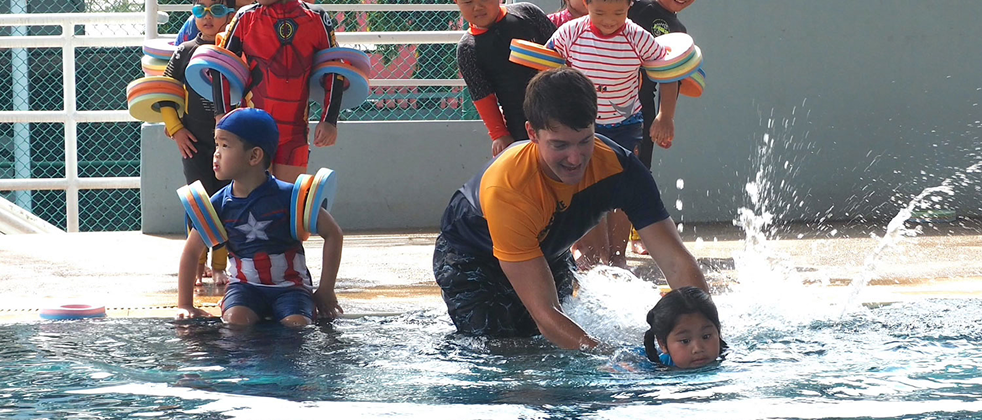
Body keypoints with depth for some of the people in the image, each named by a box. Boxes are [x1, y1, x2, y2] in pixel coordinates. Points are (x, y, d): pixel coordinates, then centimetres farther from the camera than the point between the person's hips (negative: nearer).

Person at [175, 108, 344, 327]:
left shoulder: (287, 196, -10)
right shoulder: (219, 204, -2)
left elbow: (333, 234, -3)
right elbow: (191, 252, 9)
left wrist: (325, 291, -3)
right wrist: (185, 305, 6)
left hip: (290, 286, -1)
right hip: (245, 287, 1)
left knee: (297, 324, -29)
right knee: (235, 320, -30)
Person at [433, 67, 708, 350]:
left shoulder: (618, 166, -31)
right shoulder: (505, 188, -44)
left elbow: (677, 263, -33)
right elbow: (544, 313, -45)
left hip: (549, 252, 4)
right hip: (470, 258, -4)